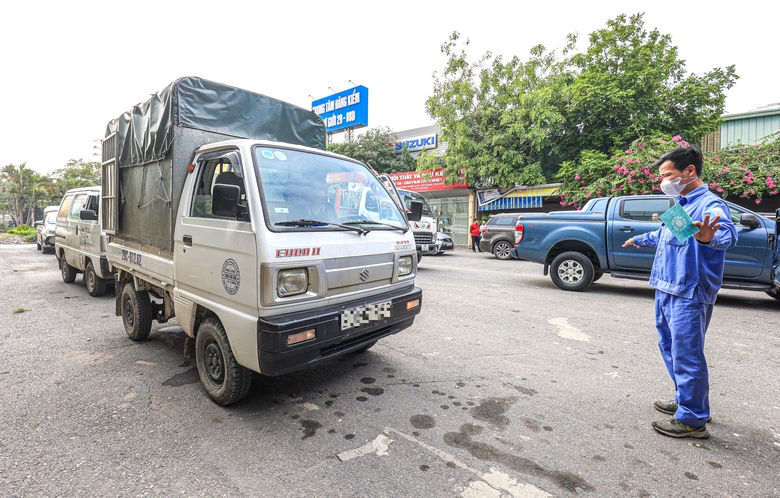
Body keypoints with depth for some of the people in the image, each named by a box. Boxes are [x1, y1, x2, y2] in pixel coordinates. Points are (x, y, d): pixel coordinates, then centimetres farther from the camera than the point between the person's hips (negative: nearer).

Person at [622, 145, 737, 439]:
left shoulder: (709, 205, -15)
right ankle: (686, 402, 37)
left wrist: (709, 238, -57)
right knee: (670, 348, 20)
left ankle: (692, 420, 13)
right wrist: (639, 240, 48)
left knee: (686, 355, -2)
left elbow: (727, 233, -36)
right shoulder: (680, 205, 15)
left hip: (689, 295, -10)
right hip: (666, 290, 10)